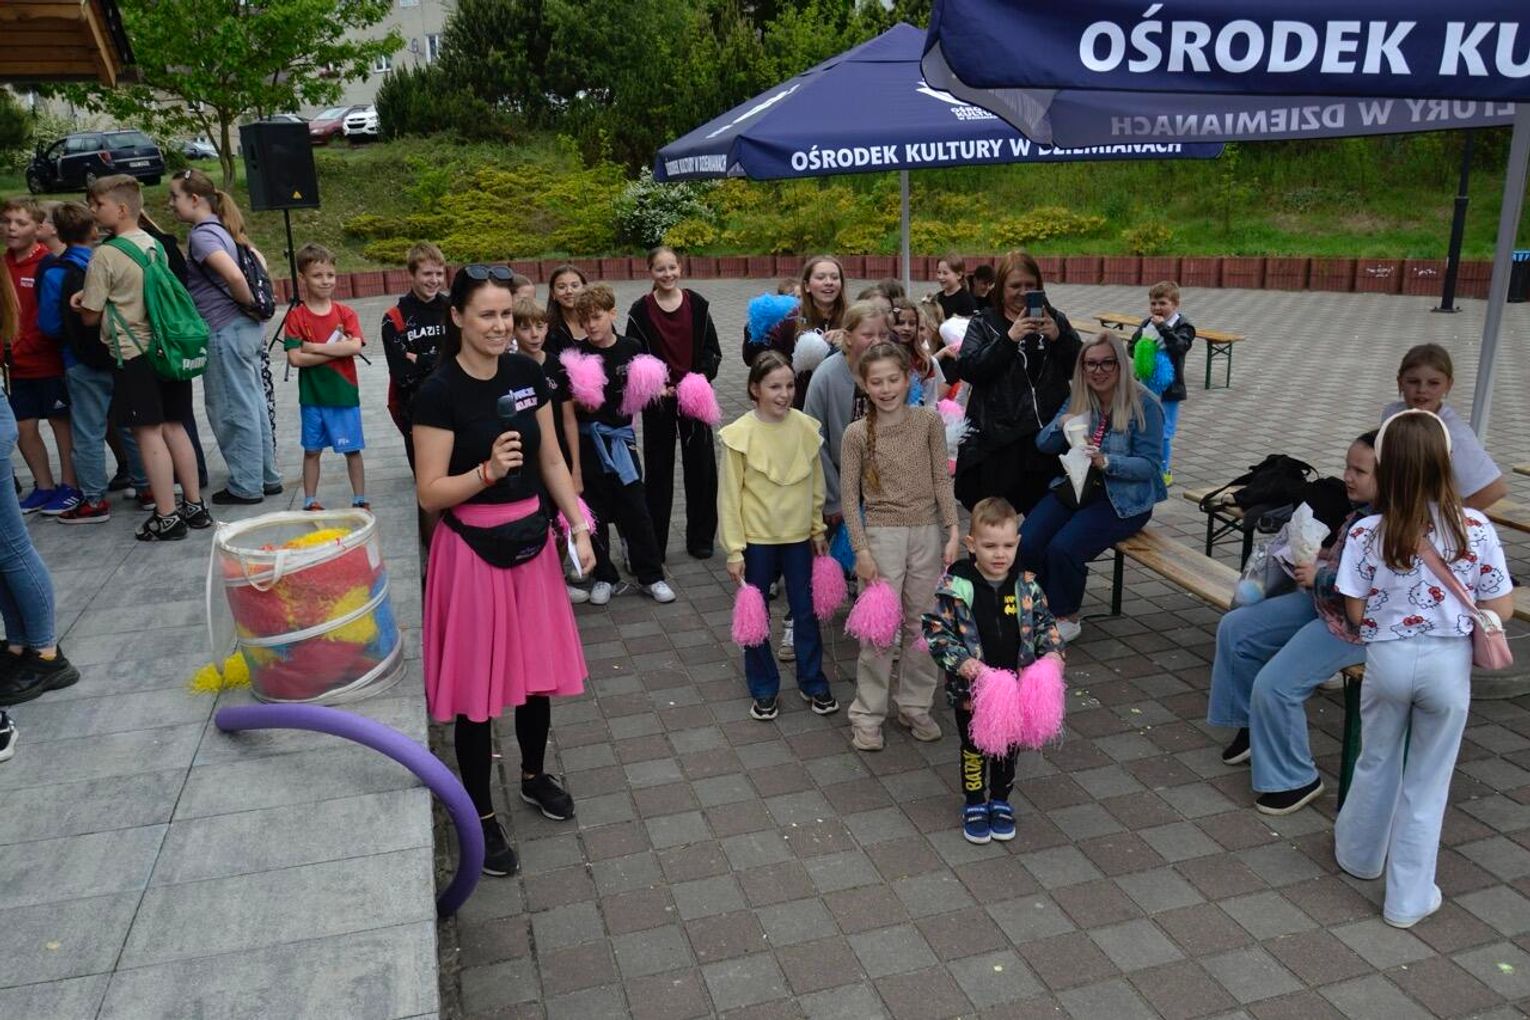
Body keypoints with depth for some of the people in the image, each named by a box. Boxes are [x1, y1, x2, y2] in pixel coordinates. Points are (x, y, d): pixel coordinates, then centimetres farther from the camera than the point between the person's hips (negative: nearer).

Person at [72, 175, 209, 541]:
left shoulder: (105, 255, -12)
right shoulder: (156, 246, 9)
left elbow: (91, 316, -6)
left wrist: (81, 302, 16)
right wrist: (91, 295, 13)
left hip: (132, 355, -7)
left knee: (148, 434, -2)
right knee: (173, 428, 12)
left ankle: (167, 517, 1)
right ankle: (194, 506, 17)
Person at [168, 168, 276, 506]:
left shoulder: (202, 234, -14)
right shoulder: (220, 228, 13)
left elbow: (235, 277, -28)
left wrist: (251, 306, -12)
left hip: (225, 333, -9)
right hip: (246, 329, 9)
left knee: (233, 411, 0)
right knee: (253, 405, 14)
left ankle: (246, 487, 8)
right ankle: (263, 476, 22)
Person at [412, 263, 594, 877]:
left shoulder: (527, 374, 1)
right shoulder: (439, 392, -15)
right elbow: (430, 494, -15)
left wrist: (578, 523, 1)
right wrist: (488, 470, -30)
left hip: (530, 539, 5)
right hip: (472, 548, -5)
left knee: (539, 664, 16)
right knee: (478, 681, 5)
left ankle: (534, 776, 41)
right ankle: (482, 817, 23)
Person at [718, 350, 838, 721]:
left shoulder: (806, 427, -5)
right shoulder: (739, 434, -14)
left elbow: (815, 483, 7)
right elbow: (729, 495, -10)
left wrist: (818, 529, 11)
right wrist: (734, 550, -10)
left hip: (799, 536, 3)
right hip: (757, 538, -2)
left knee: (806, 611, 13)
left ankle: (812, 683, 31)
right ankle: (764, 689, 28)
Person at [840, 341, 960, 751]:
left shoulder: (929, 421, -1)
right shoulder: (857, 433, -7)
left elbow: (942, 480, 1)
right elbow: (848, 495, -4)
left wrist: (952, 531, -6)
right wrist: (861, 550, -9)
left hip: (927, 533, 2)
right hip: (883, 534, -2)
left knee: (922, 626, 12)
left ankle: (915, 706, 28)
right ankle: (867, 714, 16)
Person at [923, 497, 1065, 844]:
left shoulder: (1026, 584, -6)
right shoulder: (956, 585, -17)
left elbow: (1044, 622, 5)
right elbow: (936, 631, -14)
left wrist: (1052, 652, -13)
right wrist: (963, 663, -24)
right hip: (972, 688, -3)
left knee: (1009, 745, 18)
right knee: (974, 746, 14)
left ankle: (1000, 801, 39)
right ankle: (974, 805, 33)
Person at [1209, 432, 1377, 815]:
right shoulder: (1365, 510, 4)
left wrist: (1320, 576, -22)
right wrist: (1323, 555, 5)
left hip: (1357, 625, -11)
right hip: (1323, 602, 11)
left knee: (1274, 685, -20)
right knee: (1234, 629, 10)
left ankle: (1295, 779, 3)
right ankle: (1254, 724, 26)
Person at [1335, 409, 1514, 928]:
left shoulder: (1367, 533, -14)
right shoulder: (1474, 527, -12)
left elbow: (1356, 613, -8)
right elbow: (1501, 609, -6)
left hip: (1387, 658, 0)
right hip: (1449, 662, 0)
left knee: (1377, 762, 23)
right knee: (1428, 781, 14)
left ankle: (1360, 853, 44)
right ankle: (1408, 898, 23)